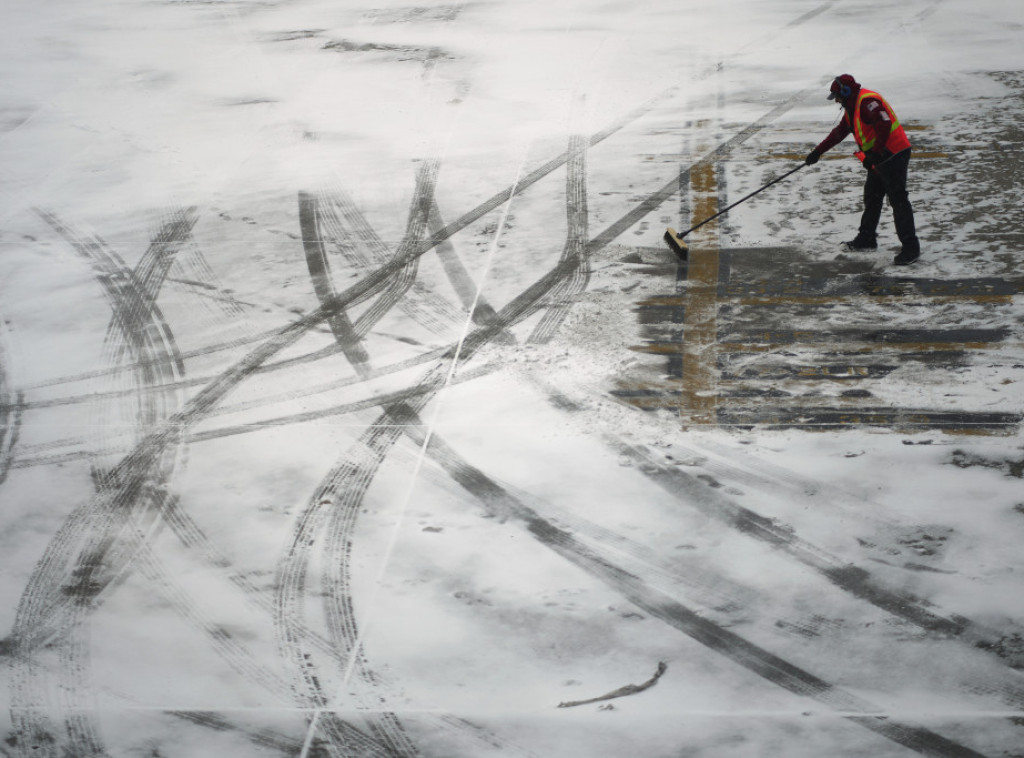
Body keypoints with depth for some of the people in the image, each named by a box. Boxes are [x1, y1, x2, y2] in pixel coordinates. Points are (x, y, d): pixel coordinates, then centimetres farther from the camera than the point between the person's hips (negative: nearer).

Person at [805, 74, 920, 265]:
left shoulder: (868, 101, -17)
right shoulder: (853, 106, 17)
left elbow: (884, 126, -28)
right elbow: (839, 132, 27)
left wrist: (873, 155, -26)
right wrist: (818, 151, 28)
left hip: (894, 155, -11)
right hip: (879, 157, 11)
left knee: (898, 200, -11)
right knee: (871, 197, 19)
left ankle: (910, 248, -10)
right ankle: (867, 238, 34)